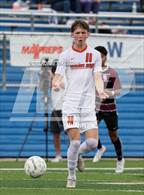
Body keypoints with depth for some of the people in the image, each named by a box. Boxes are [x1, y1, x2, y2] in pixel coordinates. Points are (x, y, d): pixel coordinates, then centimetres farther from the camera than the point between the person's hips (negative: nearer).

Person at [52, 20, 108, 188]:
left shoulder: (95, 55, 9)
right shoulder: (65, 55, 4)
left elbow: (97, 77, 3)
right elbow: (57, 77, -2)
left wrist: (100, 91, -19)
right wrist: (55, 84, -26)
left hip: (88, 104, 2)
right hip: (70, 104, -2)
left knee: (92, 143, -9)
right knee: (75, 141, -14)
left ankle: (77, 154, 25)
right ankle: (71, 176, 3)